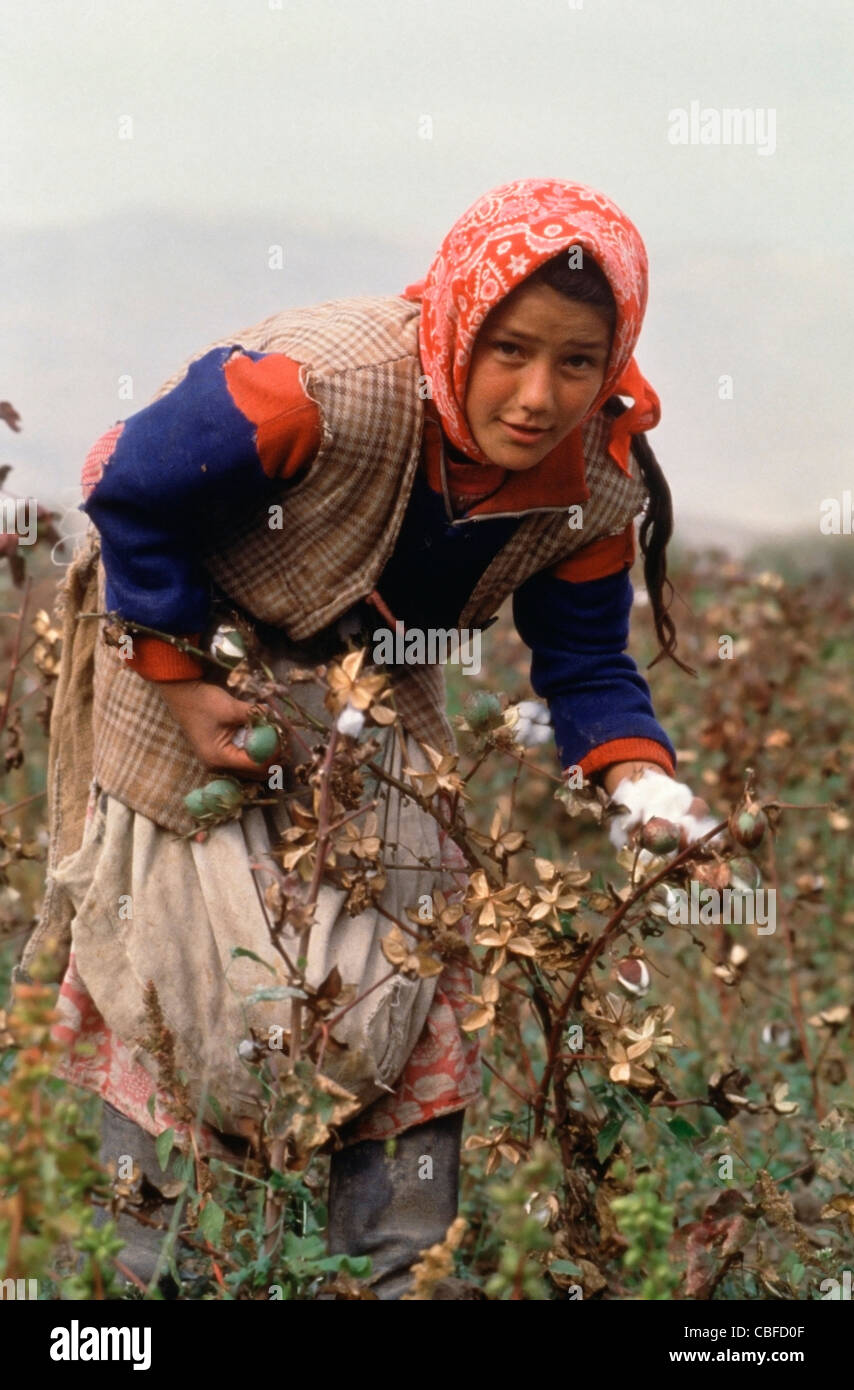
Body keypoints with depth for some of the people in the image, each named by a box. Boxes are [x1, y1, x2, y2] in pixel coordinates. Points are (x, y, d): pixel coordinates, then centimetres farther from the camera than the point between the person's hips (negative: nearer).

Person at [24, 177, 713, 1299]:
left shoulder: (593, 489, -20)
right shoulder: (320, 388, -38)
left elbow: (585, 666, -11)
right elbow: (133, 493, -25)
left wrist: (640, 782, -31)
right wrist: (180, 681, -23)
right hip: (197, 660, -4)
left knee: (400, 998, 3)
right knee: (184, 973, 0)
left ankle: (399, 1268, 17)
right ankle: (157, 1258, 19)